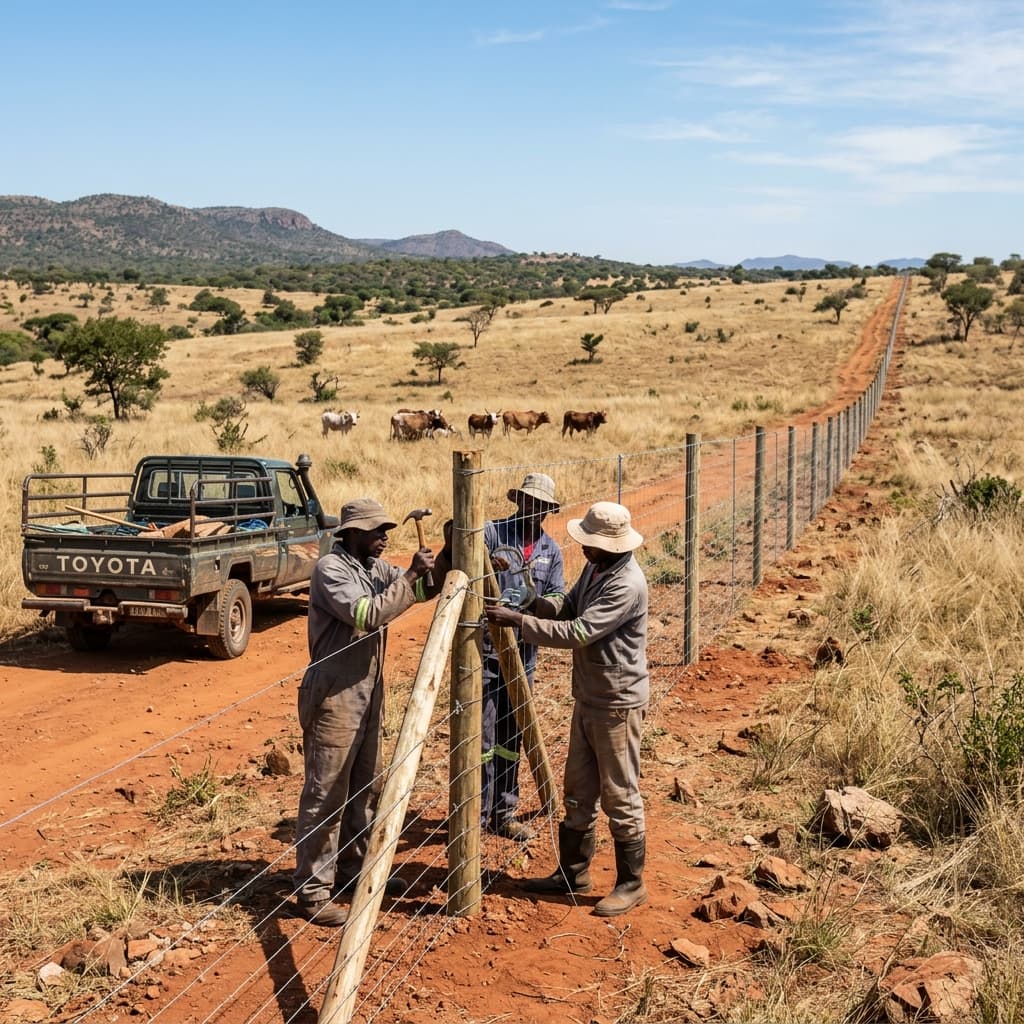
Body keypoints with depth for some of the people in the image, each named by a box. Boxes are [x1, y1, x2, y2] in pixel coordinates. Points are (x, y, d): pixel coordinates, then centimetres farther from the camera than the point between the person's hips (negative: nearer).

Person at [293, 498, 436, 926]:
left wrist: (437, 569, -7)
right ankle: (312, 891, 4)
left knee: (366, 786, 18)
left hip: (367, 694, 9)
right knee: (325, 795, -4)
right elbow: (368, 615, -26)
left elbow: (419, 591, 12)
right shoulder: (330, 568, -16)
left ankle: (354, 868, 33)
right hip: (333, 697, -9)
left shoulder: (375, 567, 10)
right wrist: (411, 575, -24)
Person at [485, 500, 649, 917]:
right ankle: (573, 872, 31)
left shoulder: (626, 585, -25)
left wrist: (518, 620, -27)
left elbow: (577, 632, -29)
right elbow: (569, 608, 11)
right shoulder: (595, 568, 4)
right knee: (579, 792, 17)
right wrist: (537, 602, -10)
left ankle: (631, 884, 17)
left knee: (620, 796, 3)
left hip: (618, 703, -9)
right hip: (588, 698, 9)